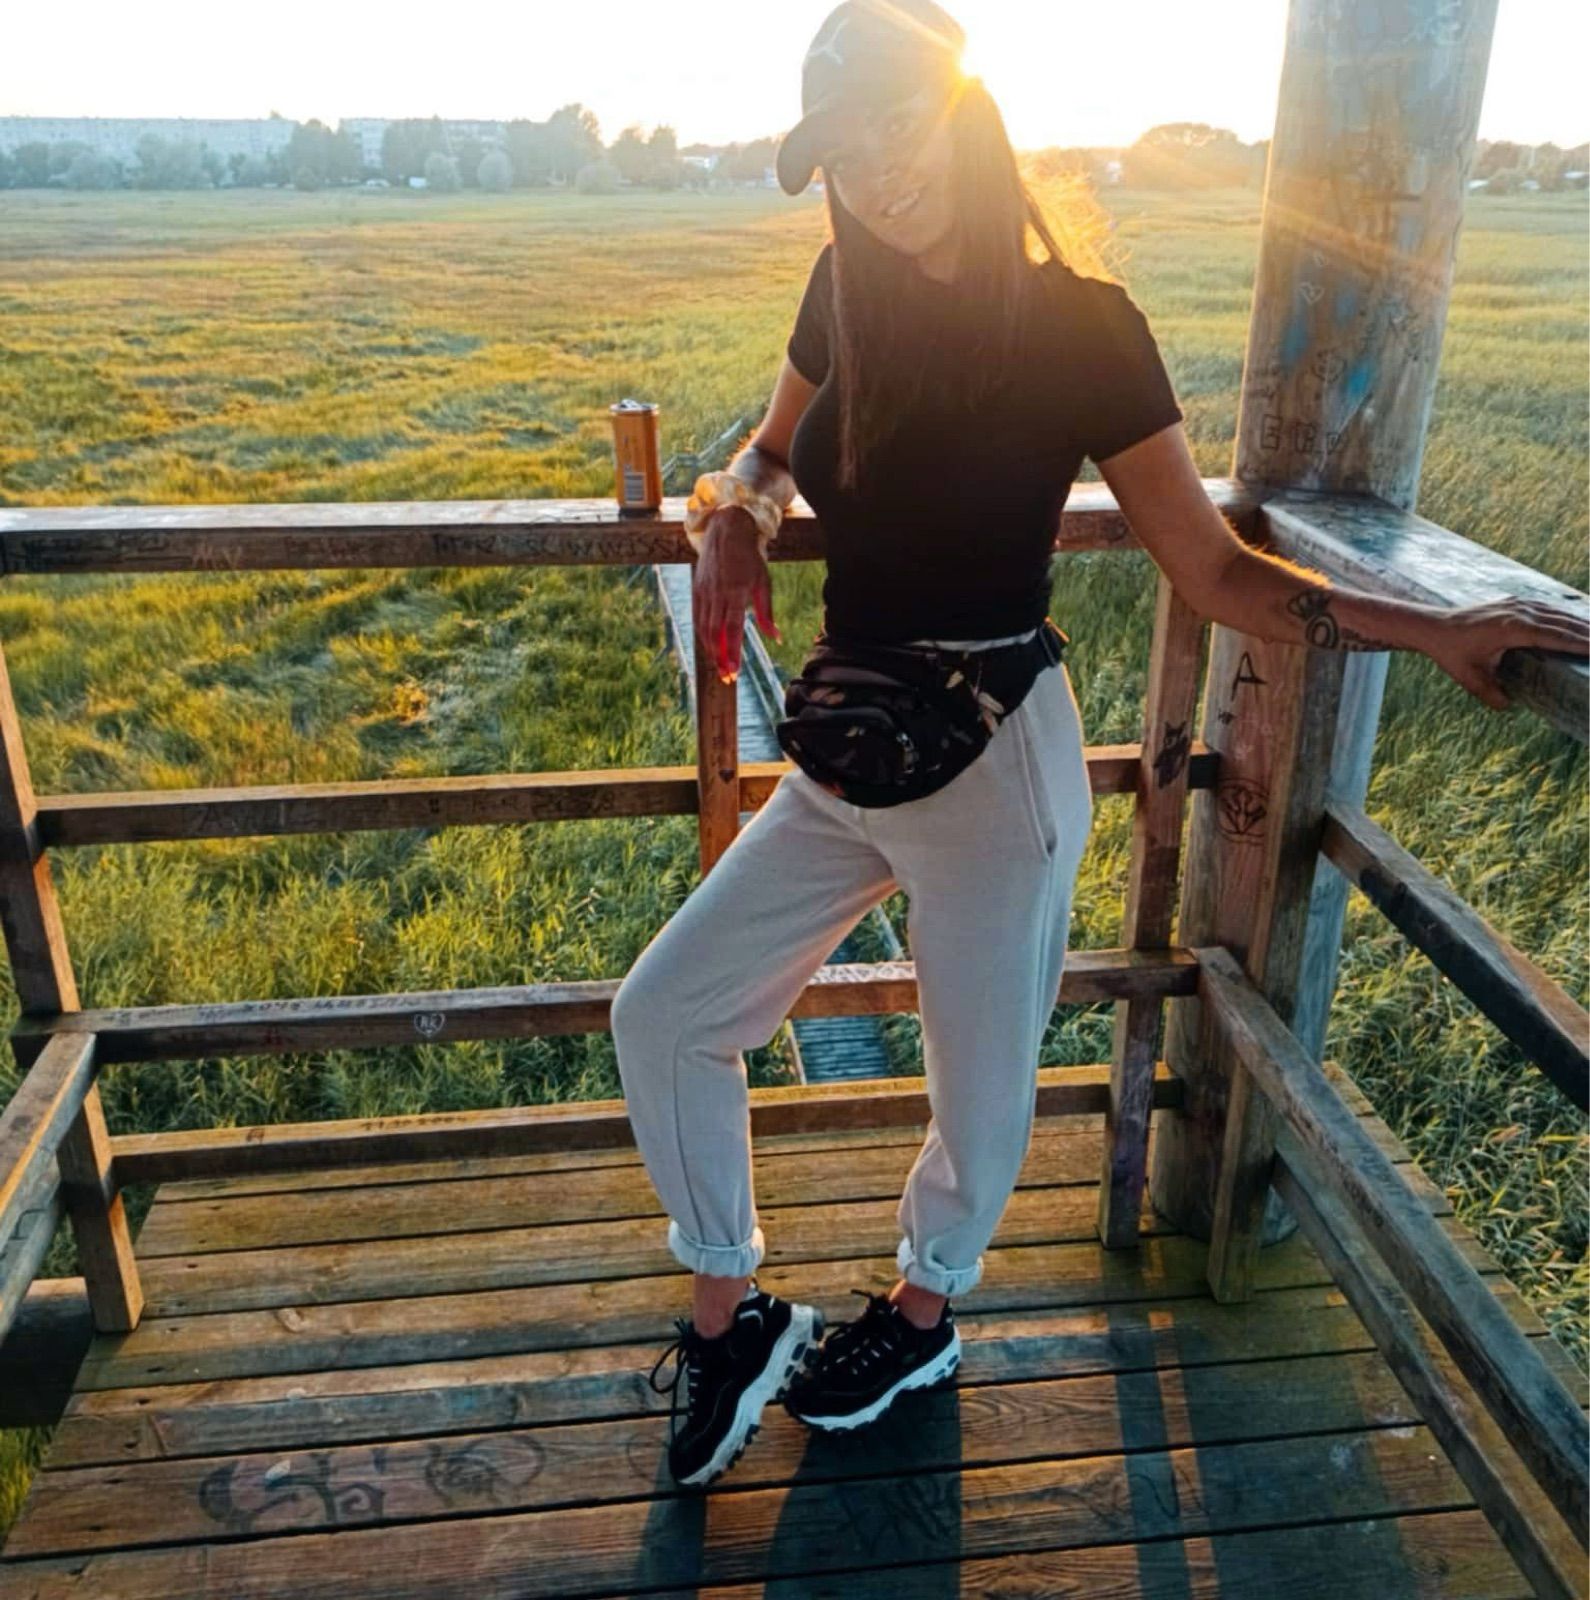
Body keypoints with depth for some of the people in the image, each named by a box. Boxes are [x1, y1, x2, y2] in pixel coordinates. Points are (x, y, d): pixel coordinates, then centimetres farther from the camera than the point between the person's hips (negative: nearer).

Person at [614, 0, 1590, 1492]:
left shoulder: (1076, 324, -11)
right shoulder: (849, 292, 3)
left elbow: (1211, 566, -8)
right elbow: (776, 446, 19)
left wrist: (1435, 627, -19)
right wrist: (735, 511, -5)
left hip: (992, 760, -5)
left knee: (981, 1082, 12)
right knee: (662, 1012, 5)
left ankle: (921, 1312, 44)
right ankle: (731, 1321, 26)